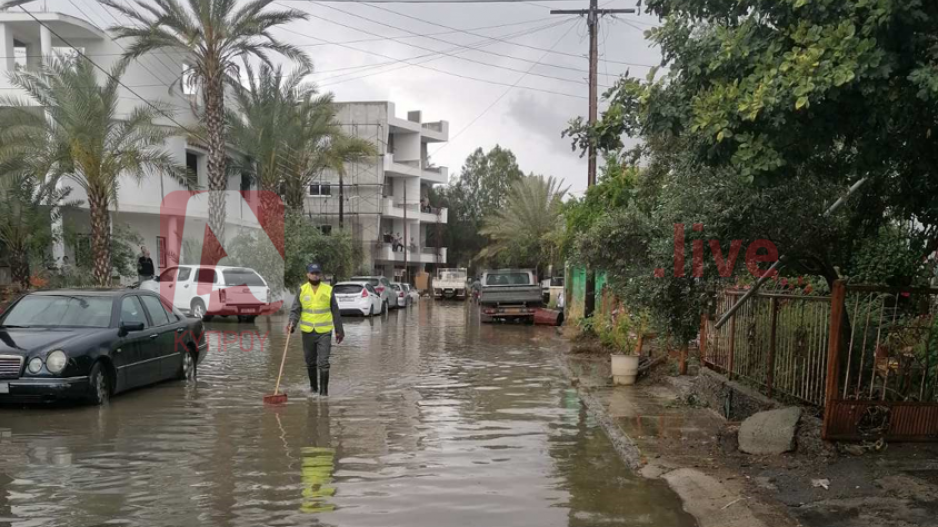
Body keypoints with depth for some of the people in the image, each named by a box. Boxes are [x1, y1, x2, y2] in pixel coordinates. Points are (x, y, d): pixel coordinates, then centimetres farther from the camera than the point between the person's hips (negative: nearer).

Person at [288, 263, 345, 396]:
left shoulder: (328, 290, 0)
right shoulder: (302, 290, 2)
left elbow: (335, 312, 5)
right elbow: (296, 310, 1)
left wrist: (339, 331, 6)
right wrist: (292, 323, -18)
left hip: (324, 332, -2)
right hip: (307, 332, 2)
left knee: (323, 363, -8)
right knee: (310, 362, 15)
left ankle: (324, 391, -2)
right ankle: (313, 386, 33)